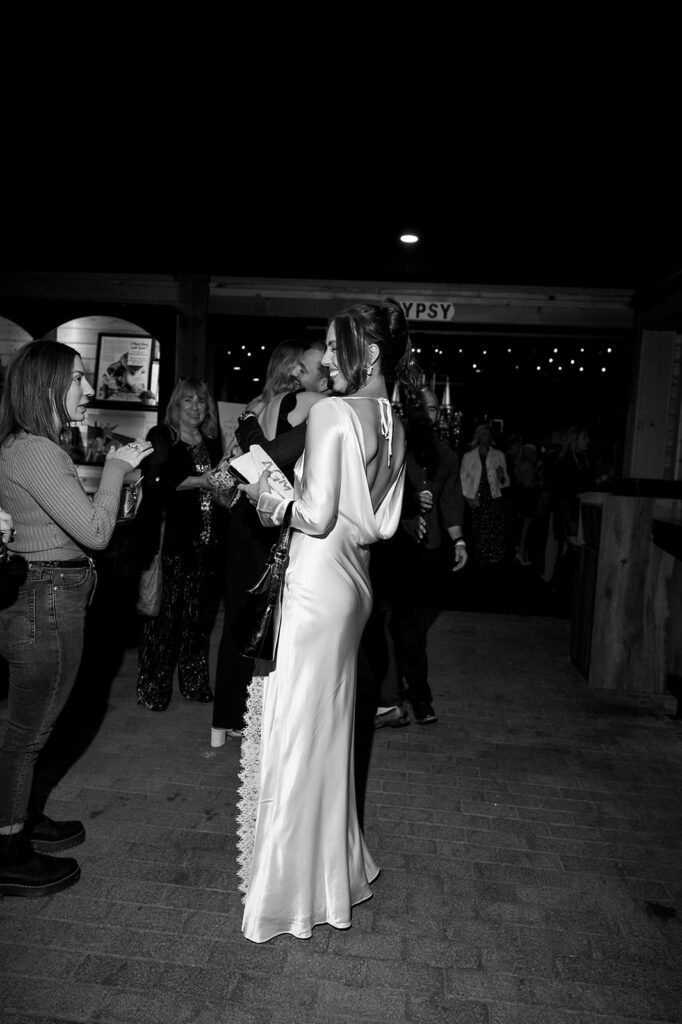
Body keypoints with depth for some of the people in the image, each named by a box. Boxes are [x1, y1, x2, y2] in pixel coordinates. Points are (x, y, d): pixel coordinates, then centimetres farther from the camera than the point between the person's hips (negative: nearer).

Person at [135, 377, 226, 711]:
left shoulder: (212, 443, 18)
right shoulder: (161, 437, 0)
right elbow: (156, 483, -12)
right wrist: (201, 481, -14)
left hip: (206, 542, 5)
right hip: (172, 541, -5)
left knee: (199, 614, 9)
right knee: (165, 612, -3)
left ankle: (194, 683, 21)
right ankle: (153, 687, 9)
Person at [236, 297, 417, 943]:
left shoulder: (331, 413, -16)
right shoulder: (393, 425, 8)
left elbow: (316, 516, -21)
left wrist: (268, 500, -3)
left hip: (314, 584, -9)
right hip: (351, 582, 9)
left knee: (294, 728, 6)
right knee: (328, 726, 22)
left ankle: (289, 888, 23)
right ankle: (334, 865, 40)